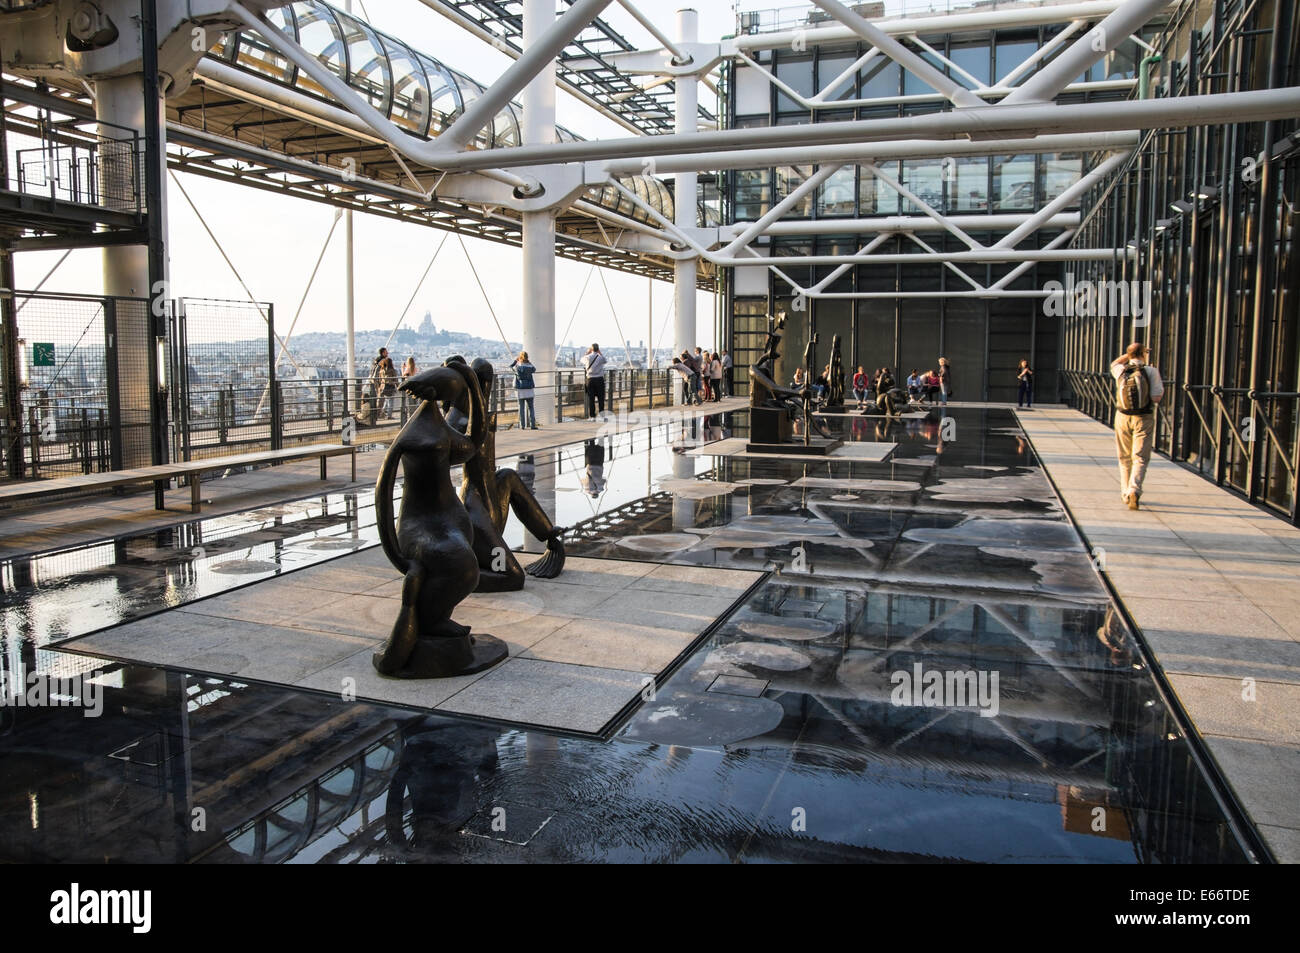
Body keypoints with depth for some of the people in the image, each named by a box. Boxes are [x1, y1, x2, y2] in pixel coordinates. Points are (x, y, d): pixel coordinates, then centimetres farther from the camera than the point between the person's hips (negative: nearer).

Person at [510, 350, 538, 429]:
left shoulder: (517, 367, -8)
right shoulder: (530, 367, -4)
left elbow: (511, 366, 13)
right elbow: (534, 370, 19)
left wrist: (515, 360, 23)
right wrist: (529, 362, 20)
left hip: (520, 390, -1)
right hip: (529, 390, 1)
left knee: (521, 407, 5)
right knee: (531, 407, 5)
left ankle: (522, 425, 4)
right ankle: (532, 424, -1)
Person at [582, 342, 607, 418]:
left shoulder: (587, 357, -3)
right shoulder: (601, 357, -4)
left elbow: (582, 359, 21)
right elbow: (605, 360, 19)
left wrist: (587, 352, 28)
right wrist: (600, 352, 19)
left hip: (590, 379, 1)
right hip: (599, 379, -1)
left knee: (591, 398, 4)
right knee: (601, 397, 4)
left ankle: (592, 415, 5)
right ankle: (602, 411, -2)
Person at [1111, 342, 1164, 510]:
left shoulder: (1121, 371, 0)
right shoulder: (1151, 371, -9)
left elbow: (1114, 363, 25)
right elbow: (1157, 397, -10)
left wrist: (1130, 353, 21)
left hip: (1123, 417, 3)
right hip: (1143, 419, -3)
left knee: (1124, 458, 14)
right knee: (1140, 458, -3)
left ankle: (1125, 493, 23)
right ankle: (1134, 490, -23)